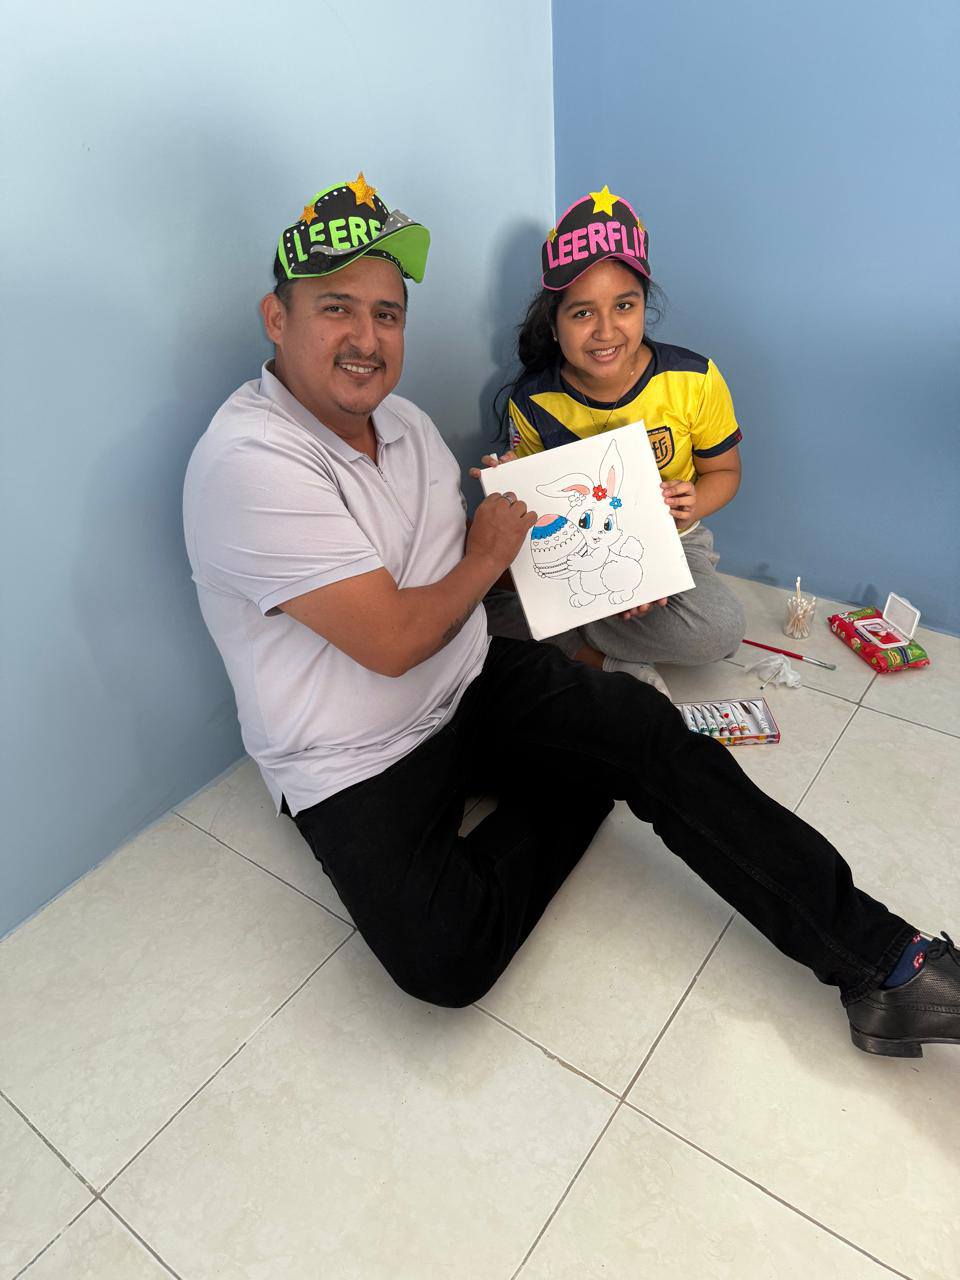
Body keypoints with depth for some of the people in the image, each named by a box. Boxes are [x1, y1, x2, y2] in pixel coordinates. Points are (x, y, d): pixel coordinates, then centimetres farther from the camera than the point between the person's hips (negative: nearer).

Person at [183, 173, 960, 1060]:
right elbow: (392, 641, -23)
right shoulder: (249, 462, -20)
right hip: (357, 766, -5)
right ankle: (579, 786, 0)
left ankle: (882, 962, -9)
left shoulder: (403, 421, 8)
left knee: (642, 724, -15)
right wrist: (488, 556, -7)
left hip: (473, 683, 6)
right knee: (445, 959, -25)